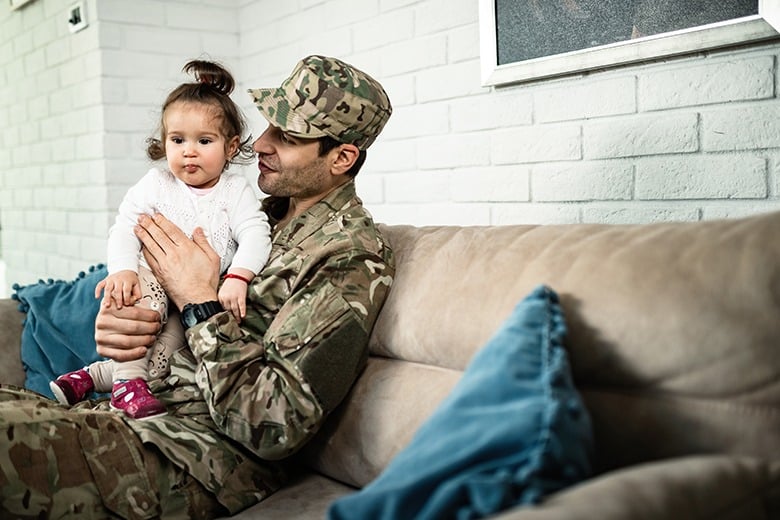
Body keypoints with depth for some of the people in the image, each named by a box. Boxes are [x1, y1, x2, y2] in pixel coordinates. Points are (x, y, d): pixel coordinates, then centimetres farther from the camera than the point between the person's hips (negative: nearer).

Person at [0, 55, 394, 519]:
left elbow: (277, 426, -21)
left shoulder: (353, 257, -13)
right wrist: (116, 325, -5)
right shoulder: (265, 213, 14)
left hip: (207, 452, -8)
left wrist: (200, 304, -14)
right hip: (139, 407, 8)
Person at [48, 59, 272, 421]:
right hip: (152, 280, 0)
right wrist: (123, 270, -26)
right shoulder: (155, 185, -1)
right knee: (142, 297, -36)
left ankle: (92, 376, 3)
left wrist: (237, 278, -33)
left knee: (161, 362, -14)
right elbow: (124, 230, -6)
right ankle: (127, 383, -27)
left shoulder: (236, 191, -3)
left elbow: (255, 235, -15)